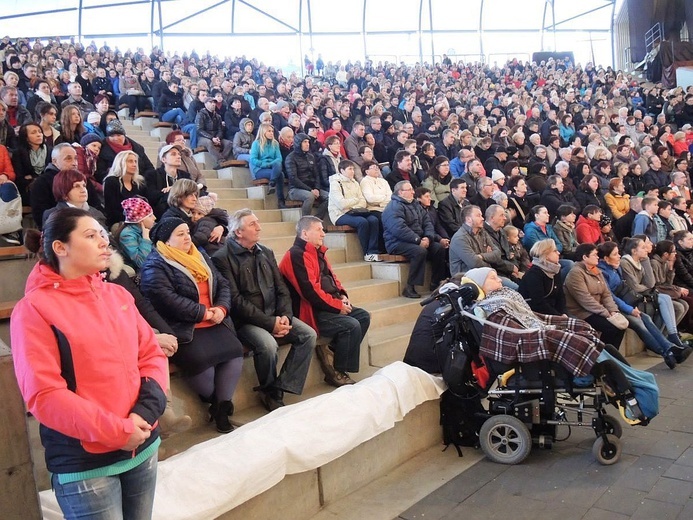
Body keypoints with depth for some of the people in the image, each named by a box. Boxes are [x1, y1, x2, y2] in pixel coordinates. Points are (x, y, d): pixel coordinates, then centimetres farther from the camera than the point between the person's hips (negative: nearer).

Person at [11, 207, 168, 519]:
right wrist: (115, 431, -18)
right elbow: (43, 395, -16)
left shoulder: (118, 294, 8)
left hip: (143, 447, 6)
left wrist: (146, 411, -11)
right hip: (84, 463, -5)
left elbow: (152, 354, 6)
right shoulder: (34, 309, -9)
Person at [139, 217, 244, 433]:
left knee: (235, 352, -18)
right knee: (201, 359, -31)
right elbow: (166, 299, -19)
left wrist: (221, 308, -7)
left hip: (213, 324, 7)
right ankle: (217, 403, -1)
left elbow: (223, 284, 14)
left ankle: (222, 407, -5)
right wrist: (203, 312, -17)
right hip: (182, 329, -6)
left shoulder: (201, 258, 19)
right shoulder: (155, 266, -4)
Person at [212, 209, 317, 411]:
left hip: (274, 315, 7)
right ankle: (269, 393, -4)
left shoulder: (266, 252, 14)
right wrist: (269, 323, -19)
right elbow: (235, 300, -15)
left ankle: (281, 389, -8)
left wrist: (285, 316, -7)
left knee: (309, 334, -13)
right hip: (244, 321, -6)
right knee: (268, 344, -32)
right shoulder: (223, 258, -8)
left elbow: (281, 289, 12)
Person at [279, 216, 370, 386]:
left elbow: (331, 277, 21)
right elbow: (310, 291, -24)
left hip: (328, 306, 10)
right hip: (311, 311, -10)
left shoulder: (317, 252, 16)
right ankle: (337, 372, -7)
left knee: (363, 316, 2)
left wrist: (342, 296, 0)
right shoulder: (297, 256, -16)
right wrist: (337, 306, -17)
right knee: (351, 326, -22)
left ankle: (334, 352, 5)